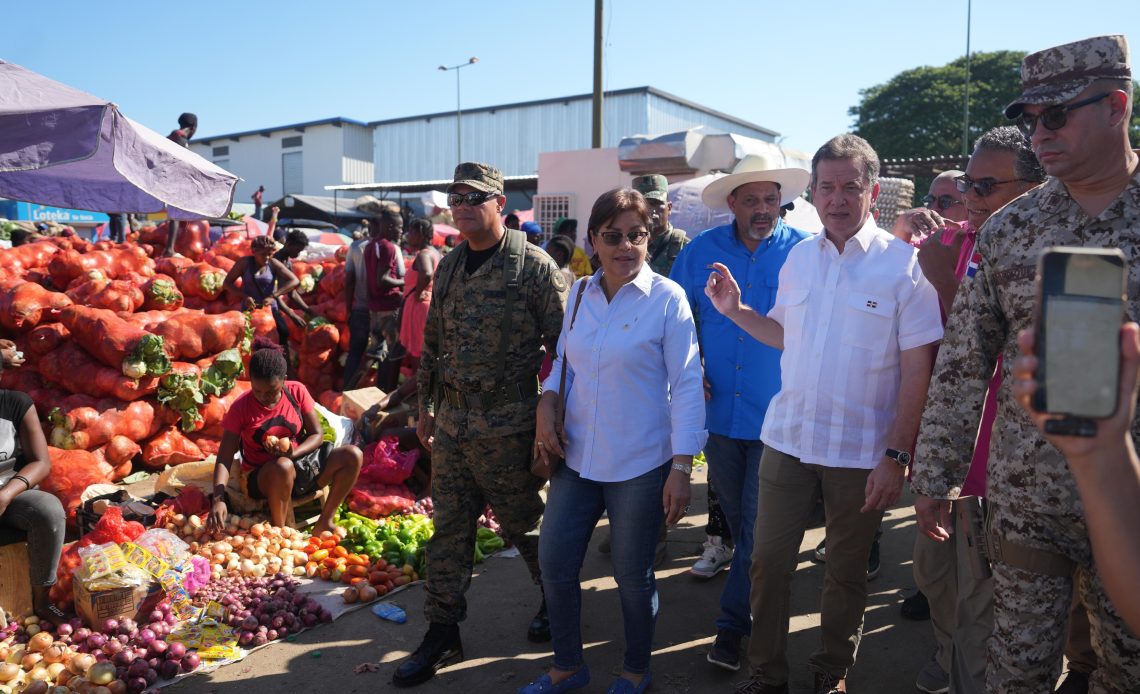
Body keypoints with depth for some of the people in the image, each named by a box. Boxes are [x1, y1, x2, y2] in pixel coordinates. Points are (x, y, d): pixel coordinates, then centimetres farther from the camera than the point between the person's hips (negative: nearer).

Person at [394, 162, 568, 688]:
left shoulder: (533, 266, -11)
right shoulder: (449, 266, 9)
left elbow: (564, 347, -10)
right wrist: (425, 405, 16)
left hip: (508, 428, -6)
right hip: (451, 426, 6)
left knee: (525, 525, 9)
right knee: (449, 530, 12)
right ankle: (442, 633, 25)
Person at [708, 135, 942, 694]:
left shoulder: (902, 264, -9)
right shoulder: (798, 257, 5)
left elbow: (918, 370, -9)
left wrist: (896, 455, -13)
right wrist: (735, 310, 1)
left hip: (861, 451, -3)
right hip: (786, 437, 4)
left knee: (845, 572, 14)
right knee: (769, 561, 8)